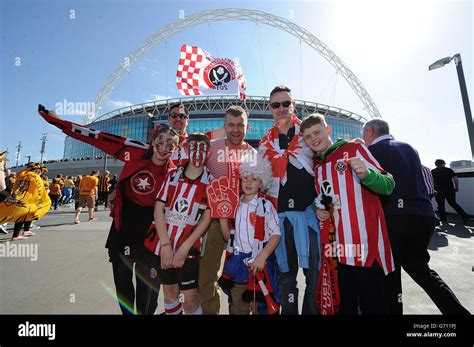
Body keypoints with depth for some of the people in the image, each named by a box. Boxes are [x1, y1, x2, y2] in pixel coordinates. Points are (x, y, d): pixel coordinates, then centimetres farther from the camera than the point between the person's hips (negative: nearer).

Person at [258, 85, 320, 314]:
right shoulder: (265, 143, 13)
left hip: (310, 209, -2)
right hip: (280, 214, 2)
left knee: (315, 272, 3)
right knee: (285, 274, 11)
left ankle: (313, 310, 23)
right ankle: (288, 311, 28)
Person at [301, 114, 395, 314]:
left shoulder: (354, 149, -1)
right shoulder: (317, 168, 14)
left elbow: (388, 185, -5)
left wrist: (366, 174, -24)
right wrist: (318, 209, 2)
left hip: (366, 244, -5)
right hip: (339, 247, 6)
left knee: (371, 305, 5)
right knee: (345, 304, 17)